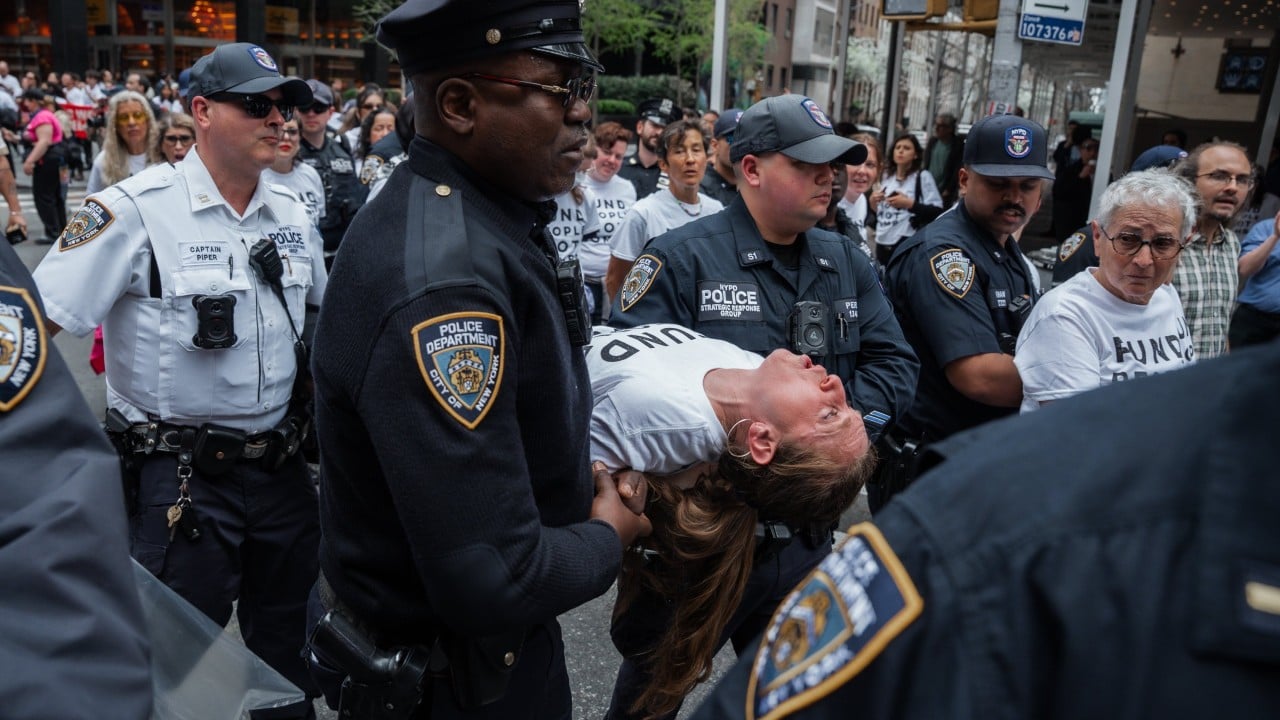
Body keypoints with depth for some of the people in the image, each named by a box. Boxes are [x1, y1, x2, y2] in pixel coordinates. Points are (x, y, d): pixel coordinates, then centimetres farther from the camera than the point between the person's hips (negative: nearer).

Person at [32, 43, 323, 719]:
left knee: (288, 648, 20)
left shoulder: (290, 213, 5)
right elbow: (37, 320, -17)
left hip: (282, 468, 5)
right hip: (181, 479, -5)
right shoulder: (136, 209, -13)